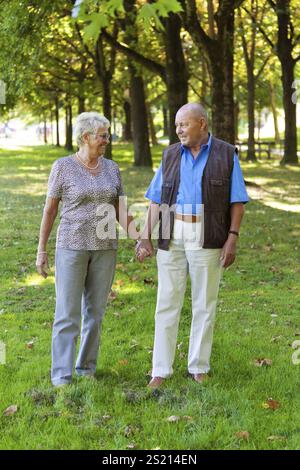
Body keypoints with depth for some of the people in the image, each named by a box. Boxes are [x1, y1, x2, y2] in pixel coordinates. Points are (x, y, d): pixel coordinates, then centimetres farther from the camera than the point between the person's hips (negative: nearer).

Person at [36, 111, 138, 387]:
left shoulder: (112, 169, 5)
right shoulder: (63, 166, -7)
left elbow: (120, 211, 6)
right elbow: (49, 210, -3)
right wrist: (41, 250, -5)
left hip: (105, 248, 4)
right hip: (72, 246, -4)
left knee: (95, 311, 8)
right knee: (68, 313, -5)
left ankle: (87, 369, 19)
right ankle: (62, 376, 0)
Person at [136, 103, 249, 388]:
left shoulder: (226, 155, -2)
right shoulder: (171, 155, 6)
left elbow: (237, 201, -3)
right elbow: (156, 199, 5)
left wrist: (232, 239, -12)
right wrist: (146, 237, -2)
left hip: (208, 239, -2)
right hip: (173, 237, 2)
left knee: (205, 305, 4)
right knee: (167, 303, 1)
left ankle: (198, 367, 17)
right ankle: (161, 369, 7)